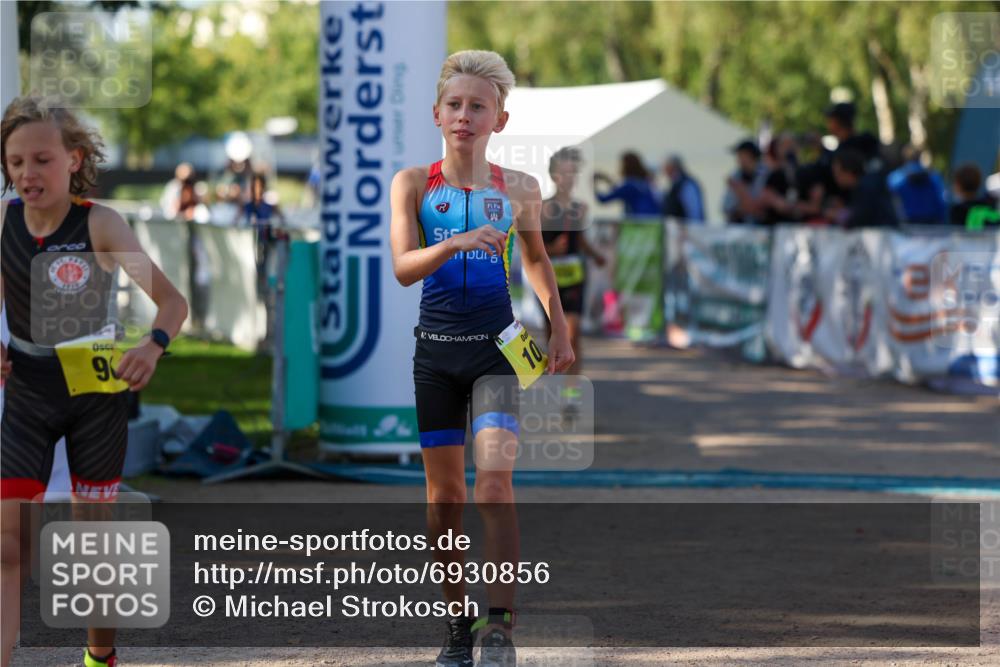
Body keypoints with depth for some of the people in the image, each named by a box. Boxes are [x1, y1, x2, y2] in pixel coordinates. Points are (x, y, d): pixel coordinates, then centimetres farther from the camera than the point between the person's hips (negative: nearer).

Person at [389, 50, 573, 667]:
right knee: (444, 494, 7)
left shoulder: (519, 189, 3)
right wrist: (455, 243, -30)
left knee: (495, 482, -16)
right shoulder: (414, 184, 0)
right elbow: (403, 267, -13)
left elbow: (537, 259, 22)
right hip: (436, 346, 1)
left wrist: (560, 330, 22)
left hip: (497, 345, -1)